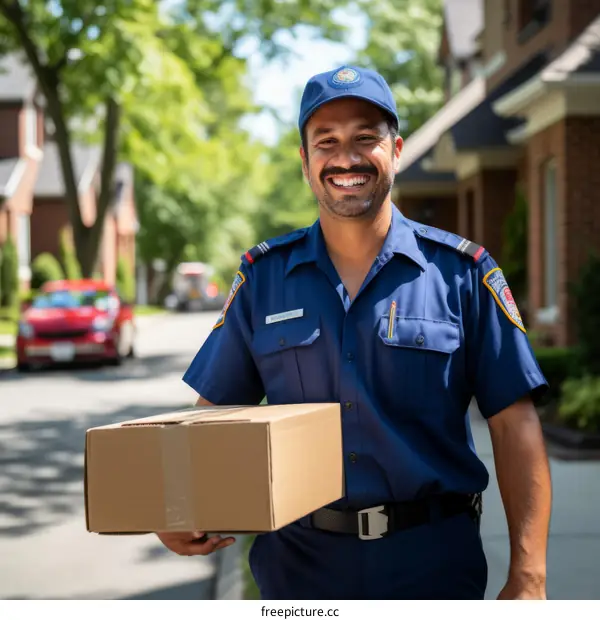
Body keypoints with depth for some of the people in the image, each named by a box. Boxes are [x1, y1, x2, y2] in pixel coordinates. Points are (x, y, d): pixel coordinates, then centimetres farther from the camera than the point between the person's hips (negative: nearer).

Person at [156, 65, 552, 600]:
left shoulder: (462, 273, -2)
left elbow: (514, 427, -5)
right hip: (298, 564, 2)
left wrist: (527, 579, -12)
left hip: (433, 566, -2)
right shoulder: (262, 277, 4)